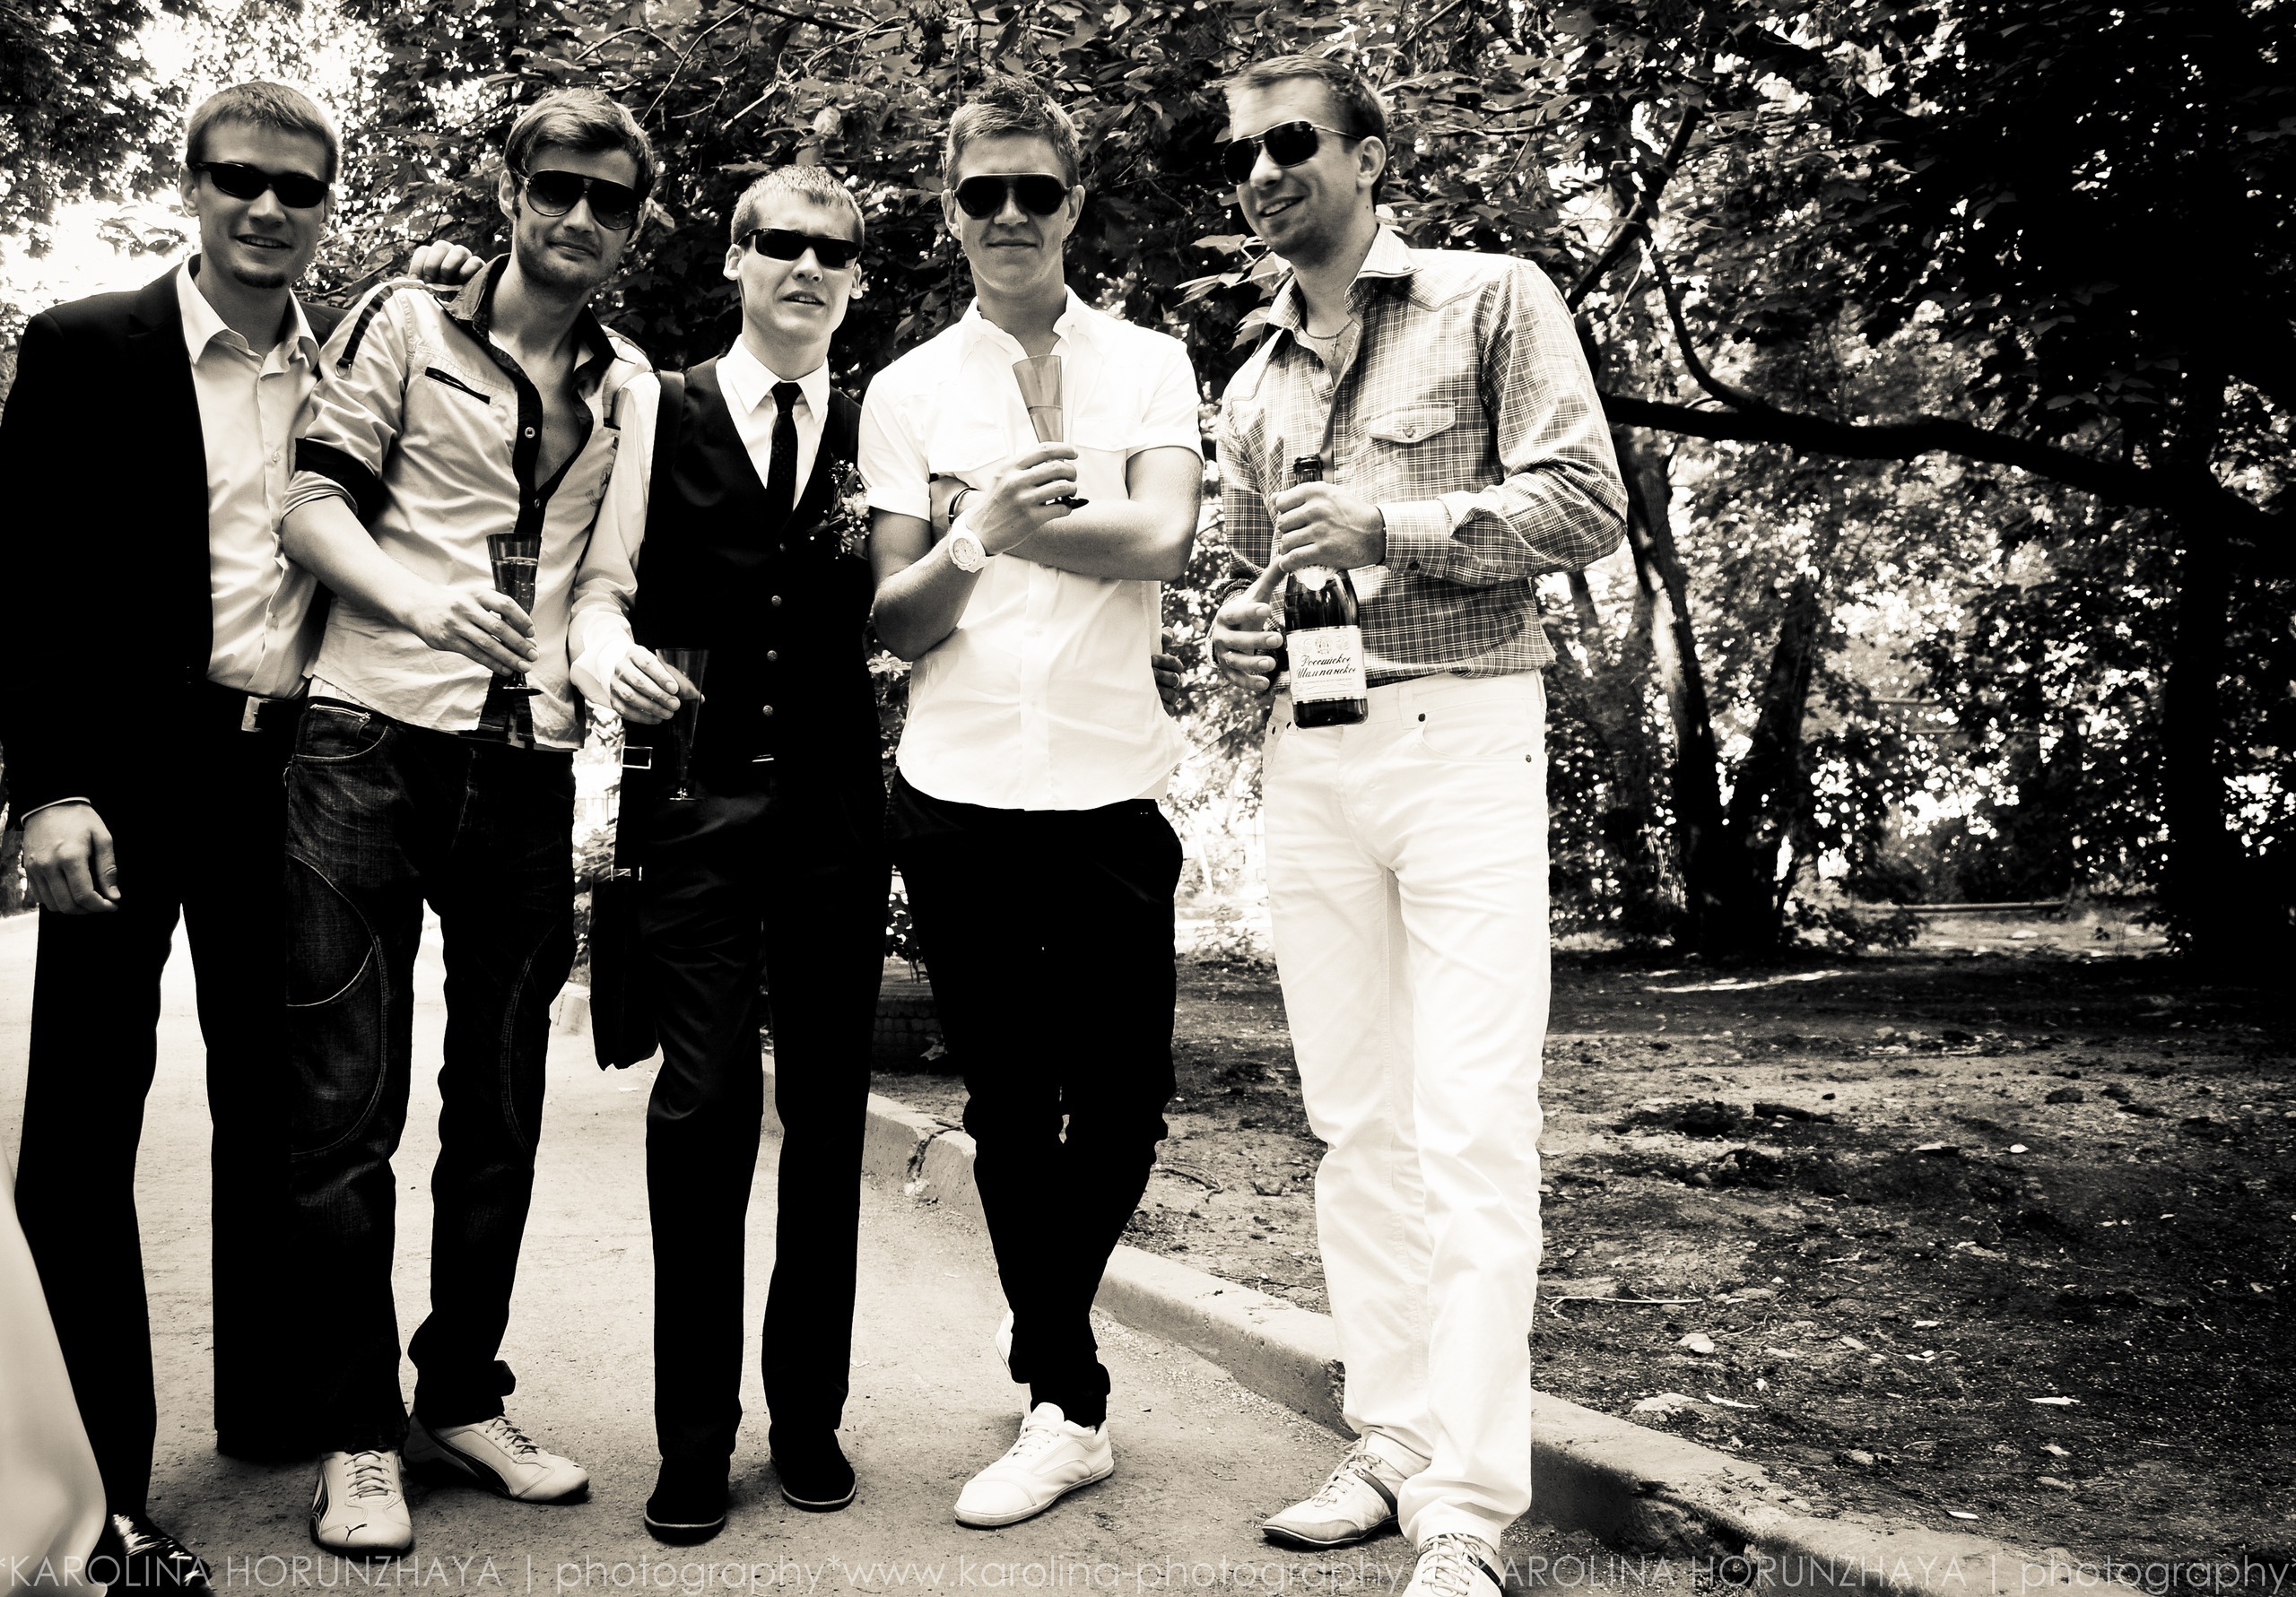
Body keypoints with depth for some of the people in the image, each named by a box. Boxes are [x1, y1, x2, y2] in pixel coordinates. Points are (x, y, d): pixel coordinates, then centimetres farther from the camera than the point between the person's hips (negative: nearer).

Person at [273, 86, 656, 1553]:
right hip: (374, 742, -3)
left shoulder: (629, 385, 14)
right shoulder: (405, 324, 5)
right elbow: (312, 502, -1)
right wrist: (422, 602, -18)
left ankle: (462, 1398, 24)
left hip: (527, 765, 4)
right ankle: (359, 1434, 10)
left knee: (501, 1101, 10)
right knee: (347, 1099, -2)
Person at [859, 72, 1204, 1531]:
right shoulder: (906, 392, 9)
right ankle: (1068, 1409, 21)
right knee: (1009, 1106, 6)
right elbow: (901, 627, 2)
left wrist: (1002, 525, -17)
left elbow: (1164, 539, -11)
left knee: (1123, 1106, 2)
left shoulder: (1150, 365, 7)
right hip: (961, 793, 1)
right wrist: (973, 536, -18)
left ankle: (1045, 1307, 33)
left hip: (1112, 790, -1)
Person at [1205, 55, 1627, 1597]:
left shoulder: (1493, 300, 3)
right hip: (1311, 757, 6)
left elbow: (1586, 501, -6)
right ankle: (1391, 1446, 16)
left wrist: (1392, 523, -14)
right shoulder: (1253, 389, 19)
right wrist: (1239, 632, 6)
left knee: (1474, 1129, -9)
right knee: (1356, 1121, 6)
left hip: (1464, 733, -6)